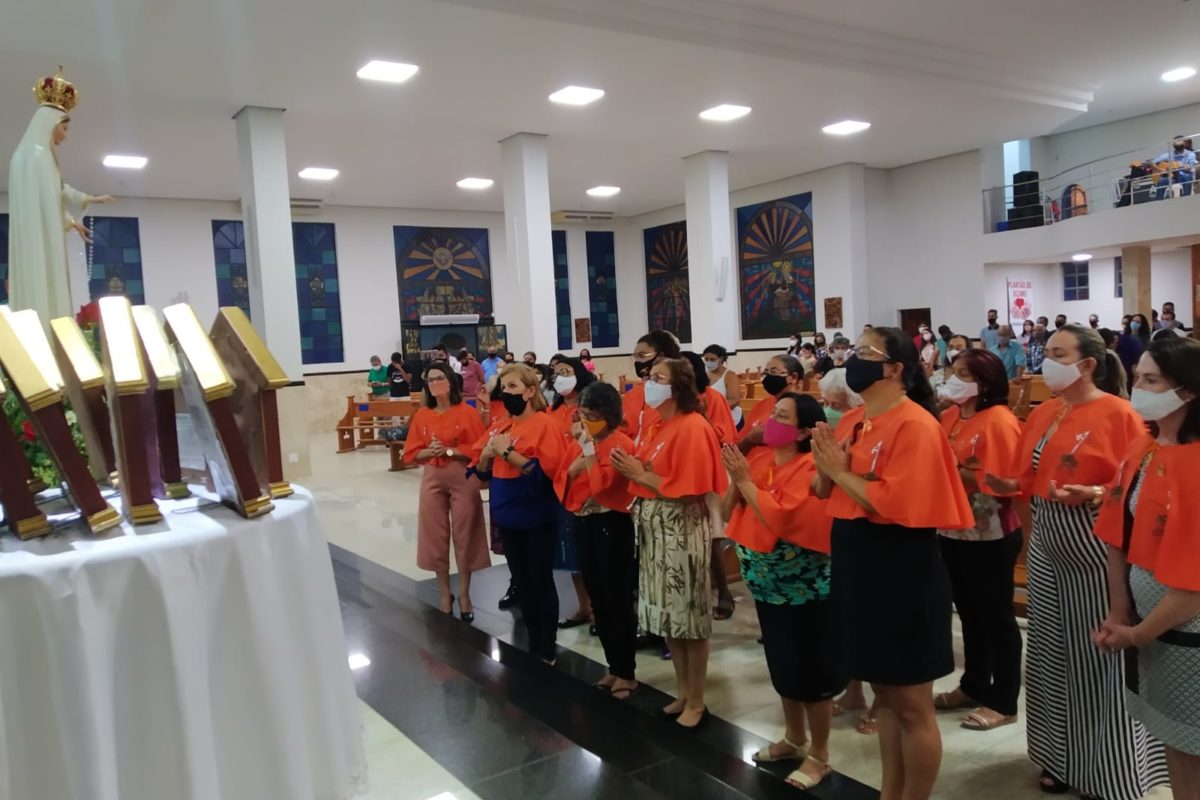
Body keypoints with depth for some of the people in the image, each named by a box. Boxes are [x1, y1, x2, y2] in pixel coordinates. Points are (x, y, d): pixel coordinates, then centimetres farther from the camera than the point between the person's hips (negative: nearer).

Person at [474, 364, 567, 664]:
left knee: (541, 583, 3)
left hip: (537, 521, -7)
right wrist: (488, 452, -6)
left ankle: (547, 649, 16)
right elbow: (483, 471, 15)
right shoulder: (502, 427, 11)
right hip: (508, 519, 7)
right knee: (521, 583, 15)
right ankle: (533, 643, 28)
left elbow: (547, 471, -23)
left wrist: (508, 452, -21)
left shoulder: (544, 424, -12)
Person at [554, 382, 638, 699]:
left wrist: (589, 448, -17)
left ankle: (627, 673, 14)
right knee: (598, 600, 14)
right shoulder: (577, 442, 8)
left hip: (613, 525, -7)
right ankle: (613, 667, 28)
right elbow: (560, 482, 6)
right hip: (584, 524, 7)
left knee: (619, 600, 1)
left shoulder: (621, 444, -13)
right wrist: (576, 463, -12)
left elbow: (602, 482, -24)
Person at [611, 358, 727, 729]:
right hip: (653, 525, 9)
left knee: (689, 617, 2)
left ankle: (696, 702, 17)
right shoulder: (656, 425, 12)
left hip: (683, 527, -9)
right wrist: (631, 468, -2)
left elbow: (688, 489, -20)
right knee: (668, 615, 15)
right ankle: (683, 692, 30)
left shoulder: (692, 427, -14)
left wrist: (641, 474, -15)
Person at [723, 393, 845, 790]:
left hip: (805, 586, -7)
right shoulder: (758, 458, 2)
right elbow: (727, 513, 4)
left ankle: (819, 756, 21)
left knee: (811, 670, 5)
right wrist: (735, 480, -12)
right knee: (782, 667, 19)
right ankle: (794, 739, 37)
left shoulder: (810, 468, -19)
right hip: (768, 582, 7)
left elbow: (777, 519, -29)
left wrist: (745, 480, -22)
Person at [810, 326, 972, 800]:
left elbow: (896, 505, -24)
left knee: (912, 704, 5)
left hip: (902, 579, -8)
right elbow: (831, 495, 13)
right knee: (885, 694, 19)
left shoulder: (915, 424, -15)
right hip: (860, 573, 9)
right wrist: (826, 470, -7)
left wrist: (841, 472, -15)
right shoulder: (857, 423, 10)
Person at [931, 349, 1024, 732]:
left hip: (990, 536, -8)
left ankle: (1003, 702, 18)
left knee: (996, 617, 5)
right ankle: (974, 686, 34)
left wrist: (955, 472, -20)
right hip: (952, 531, 8)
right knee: (969, 613, 19)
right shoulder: (949, 417, 9)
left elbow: (1000, 482, -20)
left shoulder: (1000, 421, -15)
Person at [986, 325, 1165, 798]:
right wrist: (1006, 484, -4)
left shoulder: (1118, 413, -10)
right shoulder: (1043, 413, 10)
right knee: (1052, 653, 14)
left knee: (1102, 656, 2)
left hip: (1096, 549, -7)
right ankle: (1063, 757, 29)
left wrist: (1095, 495, -28)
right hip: (1046, 546, 7)